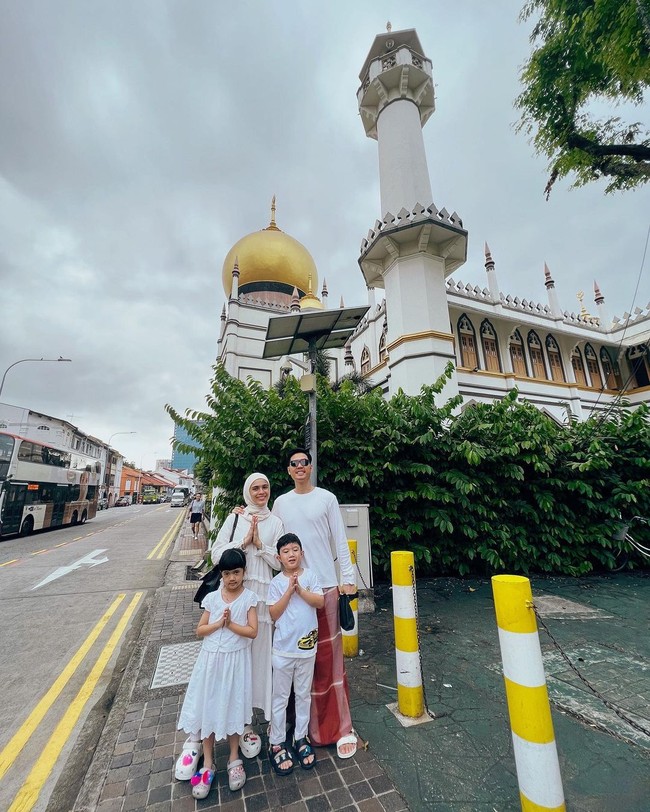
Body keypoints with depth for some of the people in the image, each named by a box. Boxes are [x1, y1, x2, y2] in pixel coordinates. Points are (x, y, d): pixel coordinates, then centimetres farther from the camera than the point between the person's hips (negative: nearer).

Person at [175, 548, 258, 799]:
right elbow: (200, 630, 0)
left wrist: (230, 624, -21)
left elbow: (252, 631, -13)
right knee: (208, 709, 10)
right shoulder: (212, 597, -4)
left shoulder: (249, 597, -10)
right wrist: (219, 623, -16)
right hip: (211, 659, 2)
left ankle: (234, 759, 37)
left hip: (236, 660, -2)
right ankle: (208, 764, 32)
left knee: (233, 708, 13)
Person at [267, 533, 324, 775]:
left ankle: (301, 737, 38)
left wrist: (300, 589, -24)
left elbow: (320, 602, -13)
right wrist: (289, 590, -24)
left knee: (304, 695, 18)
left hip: (307, 646, 2)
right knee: (281, 697, 13)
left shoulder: (310, 576, -6)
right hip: (283, 648, -2)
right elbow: (274, 614, -14)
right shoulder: (276, 582, -10)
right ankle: (276, 743, 31)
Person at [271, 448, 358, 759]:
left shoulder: (327, 498, -2)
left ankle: (341, 728, 19)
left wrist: (348, 579, -4)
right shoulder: (280, 503, 6)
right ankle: (307, 723, 29)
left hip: (325, 585, -2)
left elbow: (340, 541, -1)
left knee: (329, 655, 4)